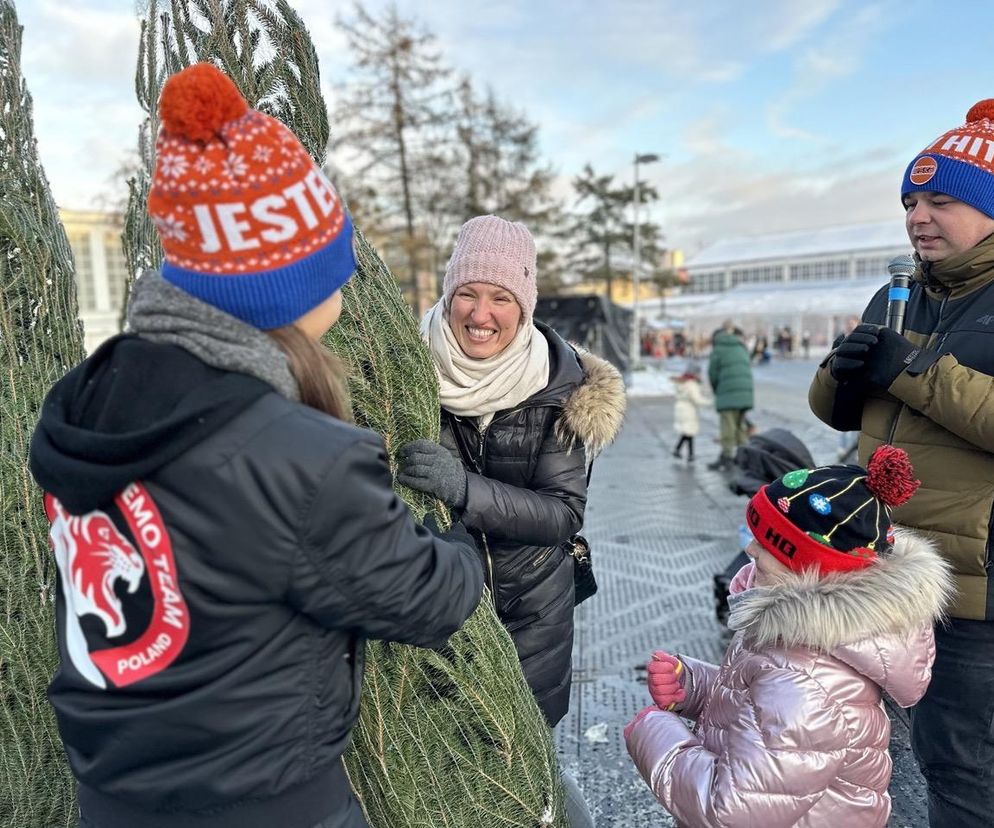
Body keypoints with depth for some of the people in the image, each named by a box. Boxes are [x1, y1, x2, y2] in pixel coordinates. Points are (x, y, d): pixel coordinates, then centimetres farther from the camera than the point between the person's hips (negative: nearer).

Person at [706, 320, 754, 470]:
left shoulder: (718, 349, 2)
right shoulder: (741, 347, 20)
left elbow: (713, 372, 0)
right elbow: (748, 369, 20)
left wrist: (717, 391, 16)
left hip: (728, 392, -6)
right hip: (746, 391, 6)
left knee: (727, 426, -5)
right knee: (740, 424, 15)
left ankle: (726, 456, -7)